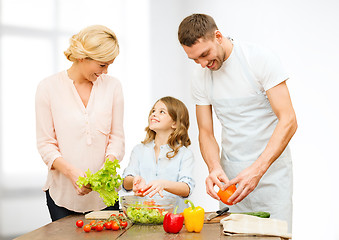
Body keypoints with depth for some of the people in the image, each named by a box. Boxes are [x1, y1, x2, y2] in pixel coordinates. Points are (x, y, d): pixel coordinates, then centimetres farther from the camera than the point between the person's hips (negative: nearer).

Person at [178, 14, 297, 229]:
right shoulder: (201, 80, 4)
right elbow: (206, 133, 7)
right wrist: (215, 168, -15)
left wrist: (257, 169, -26)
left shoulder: (260, 59, -11)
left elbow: (288, 121, -16)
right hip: (231, 175, 4)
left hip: (270, 171, -4)